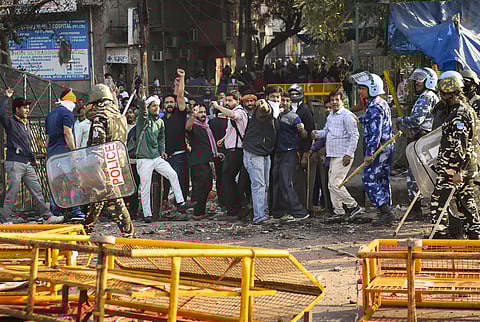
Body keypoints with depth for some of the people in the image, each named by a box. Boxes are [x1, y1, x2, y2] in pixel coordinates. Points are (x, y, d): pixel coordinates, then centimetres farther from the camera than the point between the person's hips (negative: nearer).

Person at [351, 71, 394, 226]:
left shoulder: (374, 107, -15)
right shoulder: (383, 104, 18)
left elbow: (375, 132, -22)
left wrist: (370, 152, -25)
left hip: (377, 148, -10)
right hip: (387, 147, 10)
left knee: (369, 180, -9)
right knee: (383, 180, 11)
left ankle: (386, 212, -14)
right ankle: (387, 213, 13)